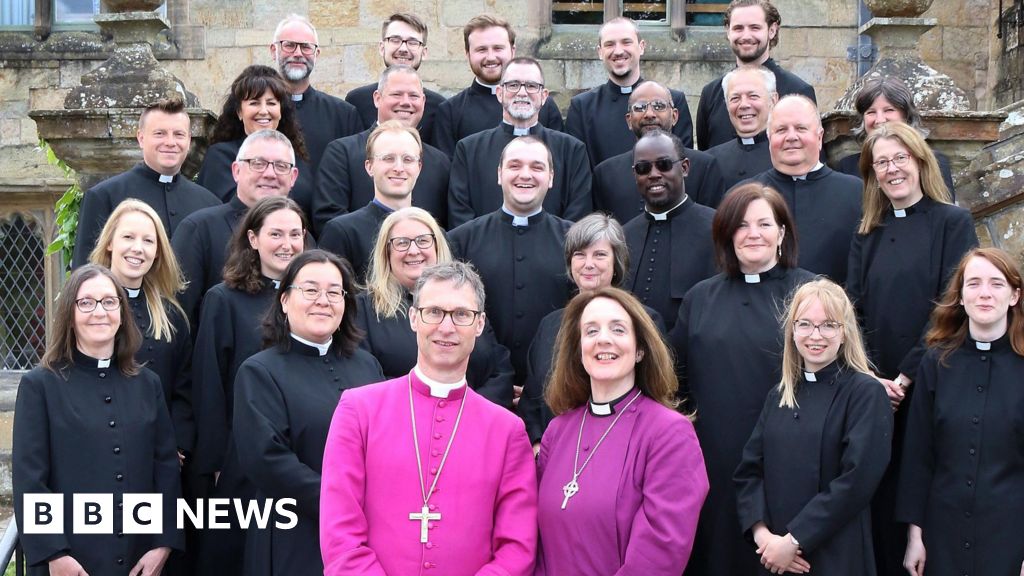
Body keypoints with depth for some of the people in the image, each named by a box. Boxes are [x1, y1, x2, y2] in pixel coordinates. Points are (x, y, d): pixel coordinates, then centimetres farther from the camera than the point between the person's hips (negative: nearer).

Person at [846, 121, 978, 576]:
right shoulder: (868, 235, 13)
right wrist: (872, 378, -9)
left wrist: (907, 375, -14)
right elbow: (853, 311, 5)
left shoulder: (953, 223, -1)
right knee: (883, 496, 5)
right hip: (877, 395, 4)